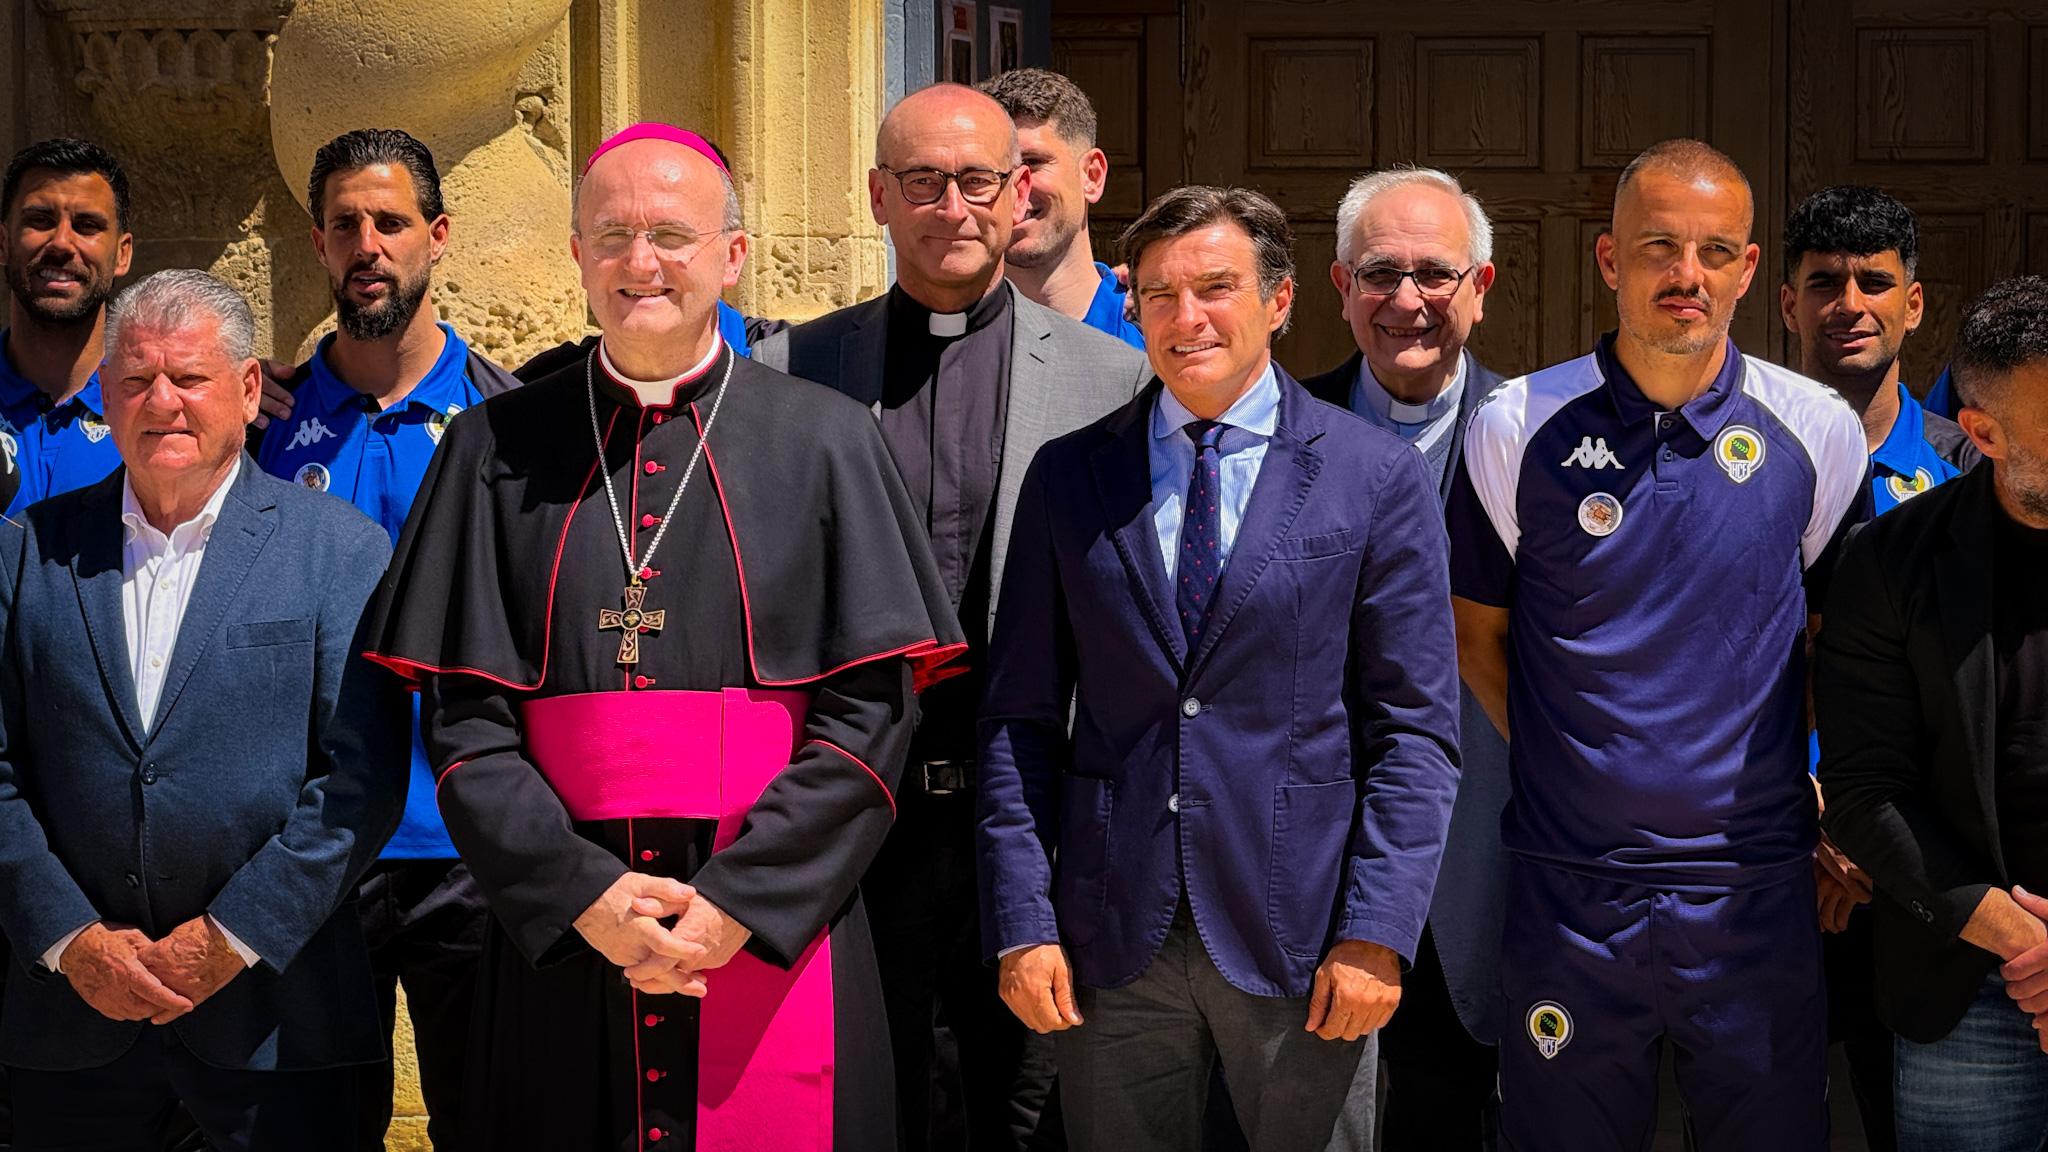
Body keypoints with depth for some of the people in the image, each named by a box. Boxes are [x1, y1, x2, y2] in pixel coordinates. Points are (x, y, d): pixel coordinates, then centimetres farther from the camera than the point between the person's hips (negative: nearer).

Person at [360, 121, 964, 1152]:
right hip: (553, 940, 1)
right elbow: (464, 716, 1)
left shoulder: (822, 440, 3)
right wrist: (581, 892, -12)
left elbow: (873, 706, -4)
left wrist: (740, 899, -13)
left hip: (773, 936, -1)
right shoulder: (498, 449, 6)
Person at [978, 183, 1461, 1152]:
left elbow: (1415, 728, -2)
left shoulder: (1377, 476, 0)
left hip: (1299, 933, -1)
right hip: (1110, 937, 2)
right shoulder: (1068, 476, 6)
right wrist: (1022, 922, -3)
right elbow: (1020, 717, 5)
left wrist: (1376, 935, -9)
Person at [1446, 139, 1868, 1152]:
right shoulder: (1519, 429, -2)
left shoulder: (1817, 432, 0)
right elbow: (1475, 632, 7)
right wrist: (1556, 764, 1)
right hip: (1568, 891, -1)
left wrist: (1836, 810, 5)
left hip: (1756, 889, 1)